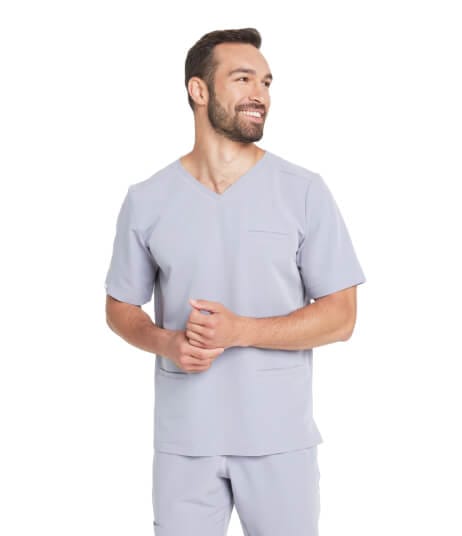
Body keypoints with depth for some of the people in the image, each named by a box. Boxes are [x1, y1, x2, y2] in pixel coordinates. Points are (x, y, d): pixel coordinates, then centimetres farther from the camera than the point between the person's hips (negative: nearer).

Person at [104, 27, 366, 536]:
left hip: (280, 438, -1)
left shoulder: (305, 191, -5)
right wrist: (166, 342, -11)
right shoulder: (146, 200, 0)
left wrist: (239, 330, -17)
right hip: (183, 439, 1)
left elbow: (340, 316, -5)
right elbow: (121, 307, 10)